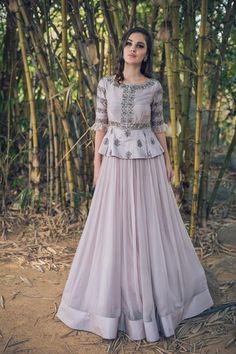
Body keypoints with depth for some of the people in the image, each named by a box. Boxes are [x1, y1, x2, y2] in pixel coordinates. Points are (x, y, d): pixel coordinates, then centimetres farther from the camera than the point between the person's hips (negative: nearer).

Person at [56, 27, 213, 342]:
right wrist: (96, 165, 3)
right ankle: (116, 298, 24)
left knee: (150, 228, 7)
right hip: (115, 163, 0)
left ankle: (152, 297, 27)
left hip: (148, 163, 0)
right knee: (114, 229, 5)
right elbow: (100, 125, 4)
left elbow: (158, 126, 8)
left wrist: (167, 161, 7)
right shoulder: (106, 84, 2)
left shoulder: (154, 87, 1)